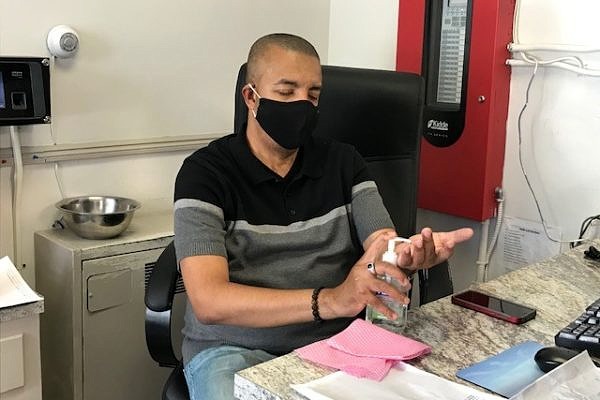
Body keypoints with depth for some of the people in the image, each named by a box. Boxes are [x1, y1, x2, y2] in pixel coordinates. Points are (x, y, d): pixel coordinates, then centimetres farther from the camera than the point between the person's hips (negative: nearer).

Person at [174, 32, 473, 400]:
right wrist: (330, 301, -33)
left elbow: (384, 251, -3)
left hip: (335, 342, 4)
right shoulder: (206, 172, -8)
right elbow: (209, 300, -20)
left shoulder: (344, 162, 7)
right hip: (233, 350, -3)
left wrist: (409, 253, -29)